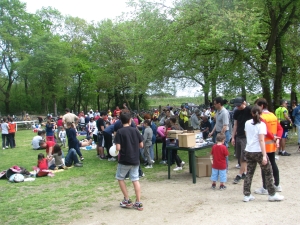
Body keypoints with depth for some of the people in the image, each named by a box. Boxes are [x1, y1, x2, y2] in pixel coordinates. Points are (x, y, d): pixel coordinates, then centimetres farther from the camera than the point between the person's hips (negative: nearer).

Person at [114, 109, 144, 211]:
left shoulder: (120, 132, -10)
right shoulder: (135, 130, 1)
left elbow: (118, 148, -16)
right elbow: (141, 145, 3)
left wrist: (120, 151, 6)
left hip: (124, 160, -4)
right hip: (135, 160, 4)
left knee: (120, 178, 16)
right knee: (135, 180, 9)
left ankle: (127, 200, 16)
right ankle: (138, 203, 7)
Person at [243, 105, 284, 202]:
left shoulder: (247, 123, 5)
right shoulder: (261, 124, -12)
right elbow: (261, 140, -18)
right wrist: (264, 155, -18)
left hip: (248, 151, 6)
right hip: (258, 152, -5)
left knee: (249, 173, 12)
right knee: (268, 173, 9)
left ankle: (247, 195, 12)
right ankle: (272, 195, 17)